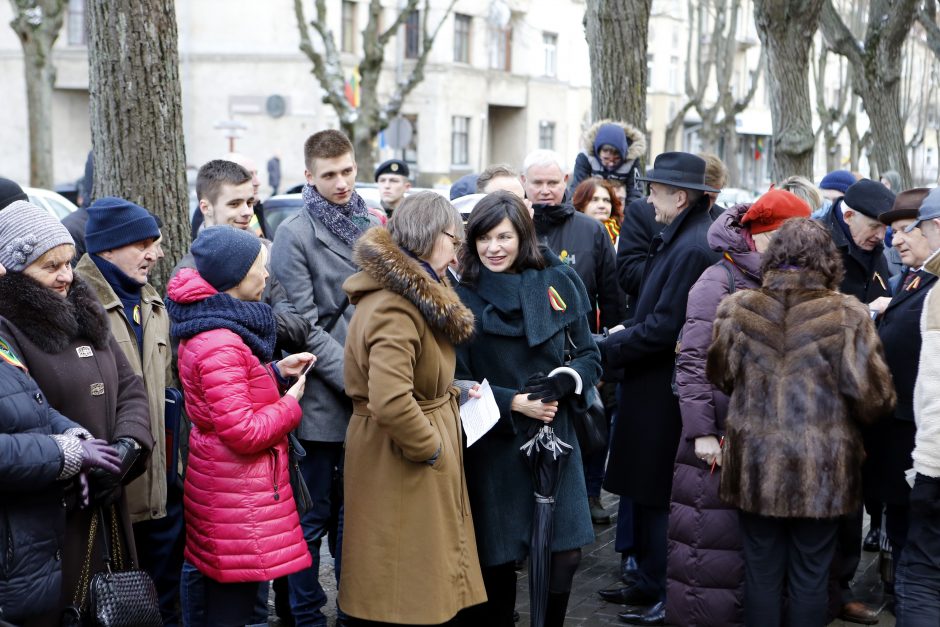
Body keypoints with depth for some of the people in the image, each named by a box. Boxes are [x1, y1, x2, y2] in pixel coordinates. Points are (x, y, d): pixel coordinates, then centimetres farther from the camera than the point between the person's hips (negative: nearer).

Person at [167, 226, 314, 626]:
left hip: (214, 481, 11)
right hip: (237, 493, -11)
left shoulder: (207, 330, 9)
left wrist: (276, 372, 8)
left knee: (206, 581, 18)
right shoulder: (221, 345, -23)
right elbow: (244, 433, -25)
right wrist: (290, 403, -10)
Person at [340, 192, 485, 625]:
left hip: (421, 460, 10)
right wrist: (430, 448, -20)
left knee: (430, 582, 19)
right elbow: (390, 403, -34)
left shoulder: (414, 293, 10)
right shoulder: (394, 307, -23)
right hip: (402, 464, -10)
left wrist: (452, 394, 10)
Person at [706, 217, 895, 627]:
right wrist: (849, 421, 13)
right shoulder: (846, 313, -13)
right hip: (821, 469, -2)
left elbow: (720, 377, 10)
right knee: (810, 578, 11)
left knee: (761, 574, 14)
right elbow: (872, 394, -10)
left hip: (756, 463, 2)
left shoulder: (737, 308, -5)